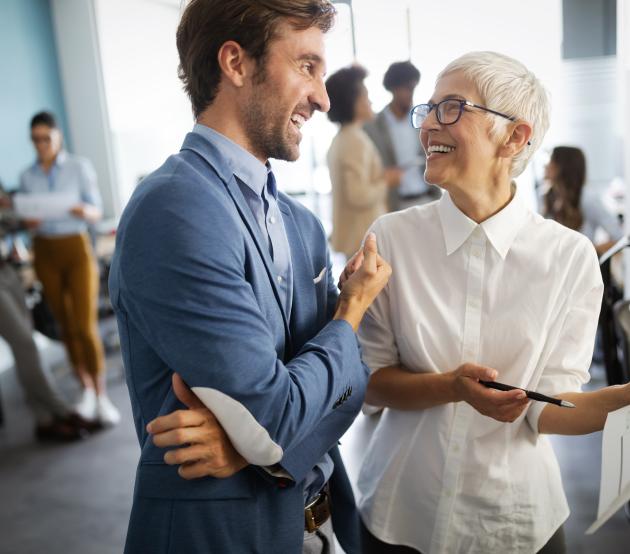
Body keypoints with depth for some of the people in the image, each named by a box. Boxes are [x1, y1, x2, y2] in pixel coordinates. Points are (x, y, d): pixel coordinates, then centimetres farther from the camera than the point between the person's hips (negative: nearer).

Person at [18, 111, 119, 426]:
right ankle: (86, 390, 20)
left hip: (77, 249, -3)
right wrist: (29, 222, -14)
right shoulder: (27, 177, 7)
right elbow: (28, 219, 10)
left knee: (86, 326, -10)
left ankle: (102, 397, 1)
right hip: (45, 253, 3)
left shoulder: (79, 167, -2)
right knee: (67, 327, 7)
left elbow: (97, 213, -3)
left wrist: (84, 211, -26)